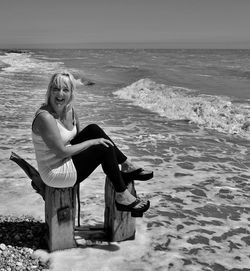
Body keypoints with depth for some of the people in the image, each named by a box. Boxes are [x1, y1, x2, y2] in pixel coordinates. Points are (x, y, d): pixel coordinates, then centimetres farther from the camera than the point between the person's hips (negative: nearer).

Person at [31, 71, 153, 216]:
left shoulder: (70, 110, 0)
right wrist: (92, 142, -17)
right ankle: (122, 196, -3)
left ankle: (128, 167, 1)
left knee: (94, 129, -4)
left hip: (65, 160, 8)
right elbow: (62, 151, -25)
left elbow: (79, 136, 15)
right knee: (105, 149, -15)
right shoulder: (45, 117, -26)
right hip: (55, 173, -8)